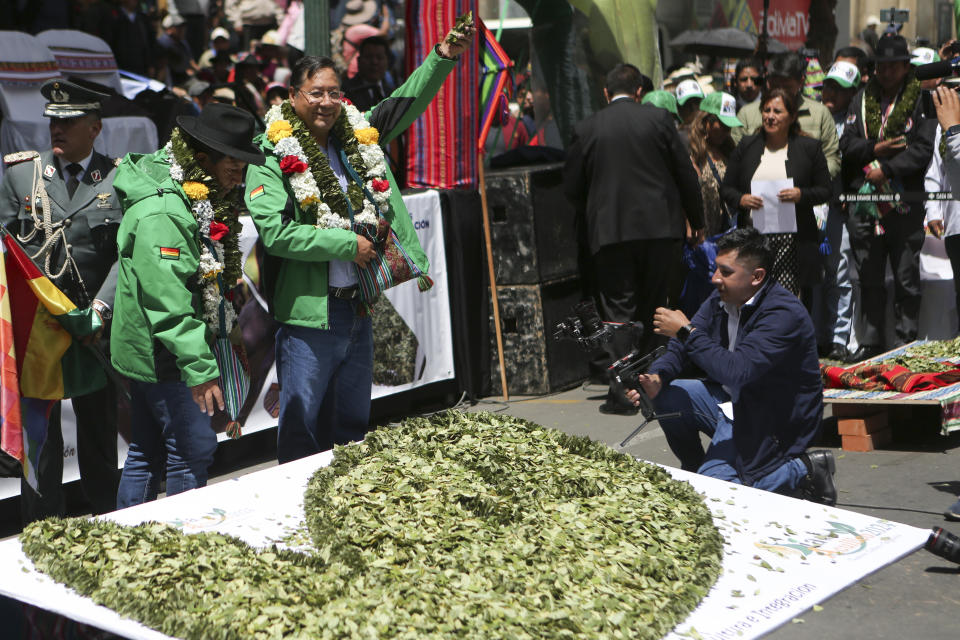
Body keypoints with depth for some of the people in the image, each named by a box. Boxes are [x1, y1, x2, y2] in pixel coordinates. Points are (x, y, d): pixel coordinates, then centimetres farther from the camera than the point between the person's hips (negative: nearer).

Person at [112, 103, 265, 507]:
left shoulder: (198, 201, 11)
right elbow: (168, 301, -28)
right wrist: (199, 368, -29)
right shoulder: (162, 212, -22)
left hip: (151, 352, 10)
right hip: (160, 353, -10)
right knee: (194, 448, -7)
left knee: (147, 455, 16)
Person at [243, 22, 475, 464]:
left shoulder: (358, 137, 8)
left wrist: (444, 58, 0)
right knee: (301, 429, 1)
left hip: (358, 309, 6)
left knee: (353, 426, 17)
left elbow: (407, 102, 15)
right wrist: (348, 243, -16)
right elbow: (275, 232, -19)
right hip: (308, 315, -6)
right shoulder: (272, 157, -10)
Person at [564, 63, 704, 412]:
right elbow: (686, 174, 2)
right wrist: (696, 220, 13)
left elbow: (571, 186, 3)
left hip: (609, 231, -1)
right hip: (660, 227, 1)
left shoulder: (587, 128, -1)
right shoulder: (659, 118, 0)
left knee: (618, 308, 1)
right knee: (654, 306, 13)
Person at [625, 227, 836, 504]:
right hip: (732, 402, 8)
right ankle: (694, 468, 15)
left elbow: (735, 371, -36)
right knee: (666, 395, -7)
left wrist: (687, 331, -29)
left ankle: (804, 472, -3)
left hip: (771, 420, -8)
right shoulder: (719, 301, 0)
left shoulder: (784, 314, -25)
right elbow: (678, 348, 3)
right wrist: (656, 378, -19)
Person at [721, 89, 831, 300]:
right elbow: (726, 188, 14)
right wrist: (741, 199, -7)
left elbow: (825, 191, 8)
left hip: (791, 241, -2)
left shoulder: (809, 148, 8)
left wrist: (802, 195, -11)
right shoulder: (746, 146, 13)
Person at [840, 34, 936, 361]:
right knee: (870, 279, 10)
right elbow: (846, 143, 7)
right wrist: (874, 148, -9)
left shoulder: (921, 101, 0)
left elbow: (923, 149, -8)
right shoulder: (862, 99, 13)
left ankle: (907, 342, 8)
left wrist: (887, 169, -14)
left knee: (906, 279, 0)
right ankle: (870, 342, 18)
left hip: (905, 203, -4)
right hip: (864, 203, 4)